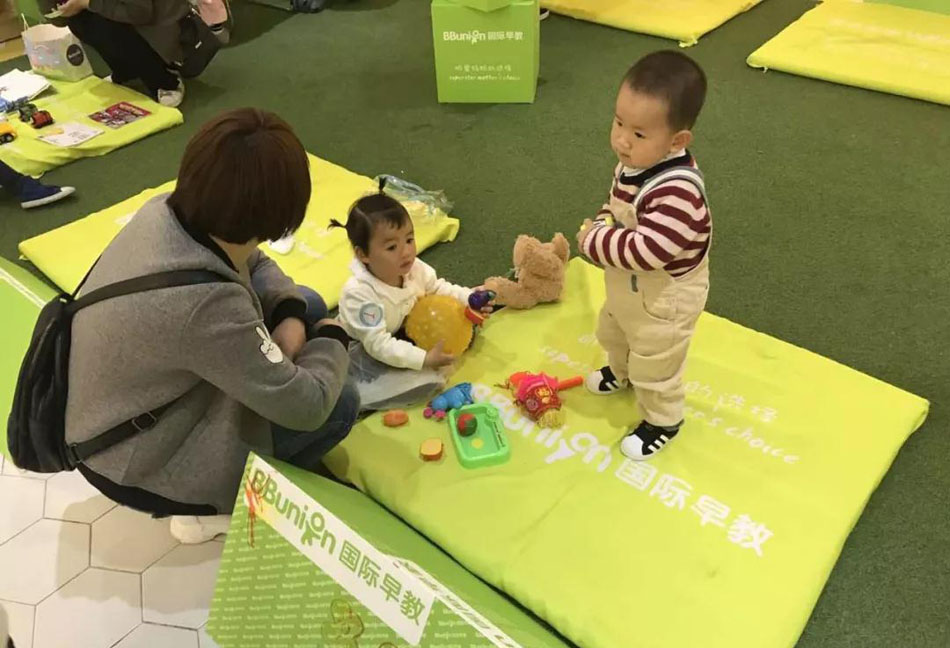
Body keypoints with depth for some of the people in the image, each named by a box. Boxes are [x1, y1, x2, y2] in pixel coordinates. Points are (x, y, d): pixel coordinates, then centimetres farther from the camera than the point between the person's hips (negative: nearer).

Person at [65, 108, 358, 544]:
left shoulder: (164, 211, -16)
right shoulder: (205, 302, -40)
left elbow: (250, 263, 5)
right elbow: (307, 406, -29)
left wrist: (290, 315, -14)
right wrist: (332, 339, -11)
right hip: (137, 465, -8)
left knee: (308, 306, 6)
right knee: (338, 404, -6)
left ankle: (277, 458, 19)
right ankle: (212, 505, 7)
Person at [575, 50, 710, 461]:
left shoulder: (677, 192, -40)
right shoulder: (633, 163, -11)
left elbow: (645, 250, -42)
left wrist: (593, 241, -29)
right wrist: (601, 224, -12)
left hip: (664, 298, -9)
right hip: (626, 287, 9)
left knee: (655, 365, 14)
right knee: (614, 333, 34)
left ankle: (662, 421, 41)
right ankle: (621, 372, 66)